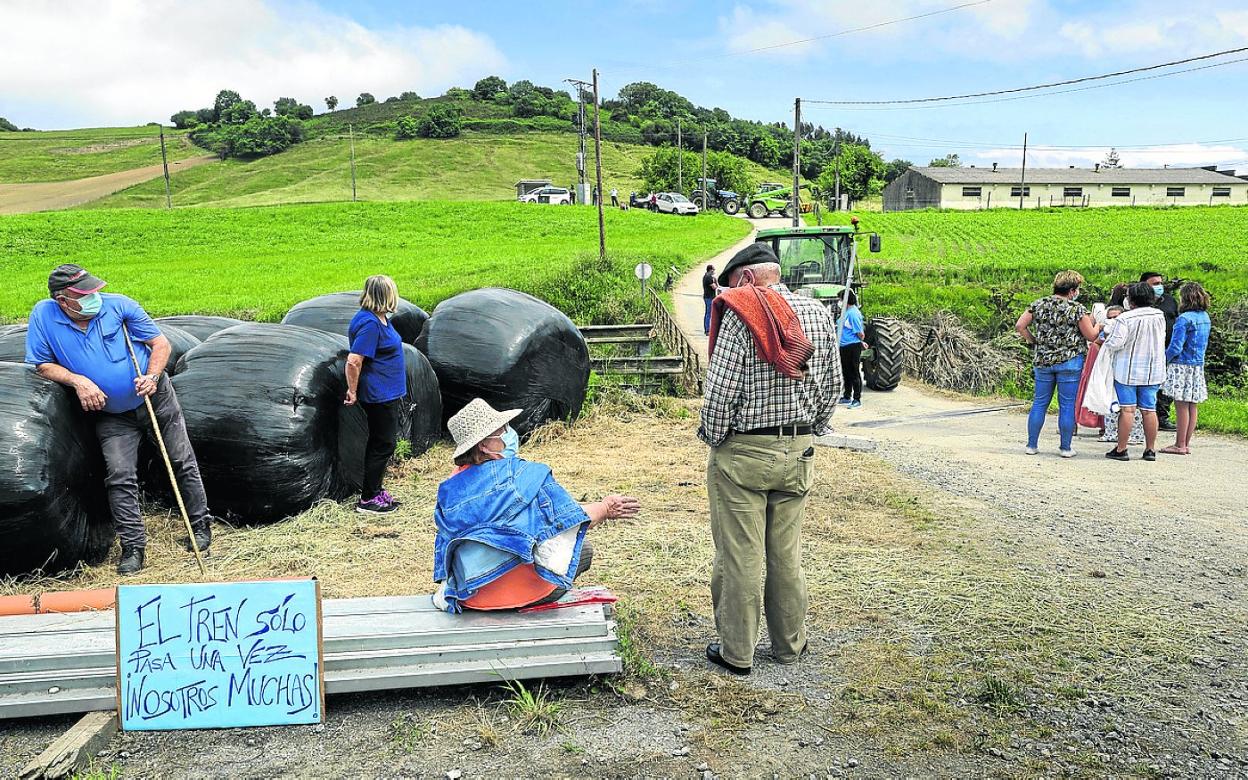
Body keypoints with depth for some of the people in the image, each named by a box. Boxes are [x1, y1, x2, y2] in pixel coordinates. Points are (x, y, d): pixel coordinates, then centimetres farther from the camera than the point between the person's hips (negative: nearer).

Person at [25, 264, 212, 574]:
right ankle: (133, 546, 3)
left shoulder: (118, 305, -14)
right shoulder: (43, 316, -11)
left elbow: (161, 343, -8)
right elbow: (43, 365, -4)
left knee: (183, 463, 6)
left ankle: (201, 525, 20)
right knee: (120, 477, -7)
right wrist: (77, 380, -21)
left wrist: (152, 377, -23)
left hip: (156, 399, -1)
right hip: (111, 417, 1)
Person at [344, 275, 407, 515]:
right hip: (379, 395, -10)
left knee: (380, 443, 18)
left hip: (387, 393, 10)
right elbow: (353, 361, -26)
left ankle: (374, 490, 29)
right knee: (383, 444, -2)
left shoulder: (380, 319, 9)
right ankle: (368, 499, 8)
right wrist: (353, 391, -17)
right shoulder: (369, 323, -22)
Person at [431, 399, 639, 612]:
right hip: (525, 590, -6)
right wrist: (605, 509, 4)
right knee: (583, 550, 16)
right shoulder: (524, 473, -17)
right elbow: (569, 521, -12)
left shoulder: (449, 488, -3)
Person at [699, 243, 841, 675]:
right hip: (799, 452, 6)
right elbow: (833, 386, 10)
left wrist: (713, 437, -3)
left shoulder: (740, 314, -13)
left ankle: (736, 652, 14)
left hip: (743, 452, -6)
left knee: (740, 557, 4)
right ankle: (790, 643, 27)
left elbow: (721, 389, -17)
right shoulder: (818, 313, 6)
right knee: (787, 554, 16)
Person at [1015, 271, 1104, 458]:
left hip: (1042, 360, 4)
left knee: (1039, 403, 11)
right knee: (1067, 405, 4)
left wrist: (1033, 340, 11)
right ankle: (1066, 447, 10)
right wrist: (1098, 325, 15)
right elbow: (1091, 336, -5)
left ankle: (1032, 445, 14)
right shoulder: (1077, 309, -9)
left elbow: (1020, 326, -1)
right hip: (1069, 362, -4)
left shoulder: (1039, 304, 2)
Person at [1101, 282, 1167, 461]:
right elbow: (1161, 339, 13)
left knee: (1127, 409, -1)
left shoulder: (1124, 318, -17)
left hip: (1128, 371, -5)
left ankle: (1121, 449, 3)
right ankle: (1150, 449, 14)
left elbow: (1114, 344, -19)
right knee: (1149, 410, 9)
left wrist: (1107, 338, 0)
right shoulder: (1160, 316, 2)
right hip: (1153, 371, 5)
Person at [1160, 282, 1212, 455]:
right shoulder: (1205, 317, 10)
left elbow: (1176, 347, -18)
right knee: (1192, 407, 10)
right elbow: (1204, 344, 18)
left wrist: (1164, 361, -4)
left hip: (1182, 366, -8)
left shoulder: (1184, 319, -16)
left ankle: (1180, 445, 1)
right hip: (1198, 365, 8)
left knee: (1182, 407, -3)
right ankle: (1186, 444, 17)